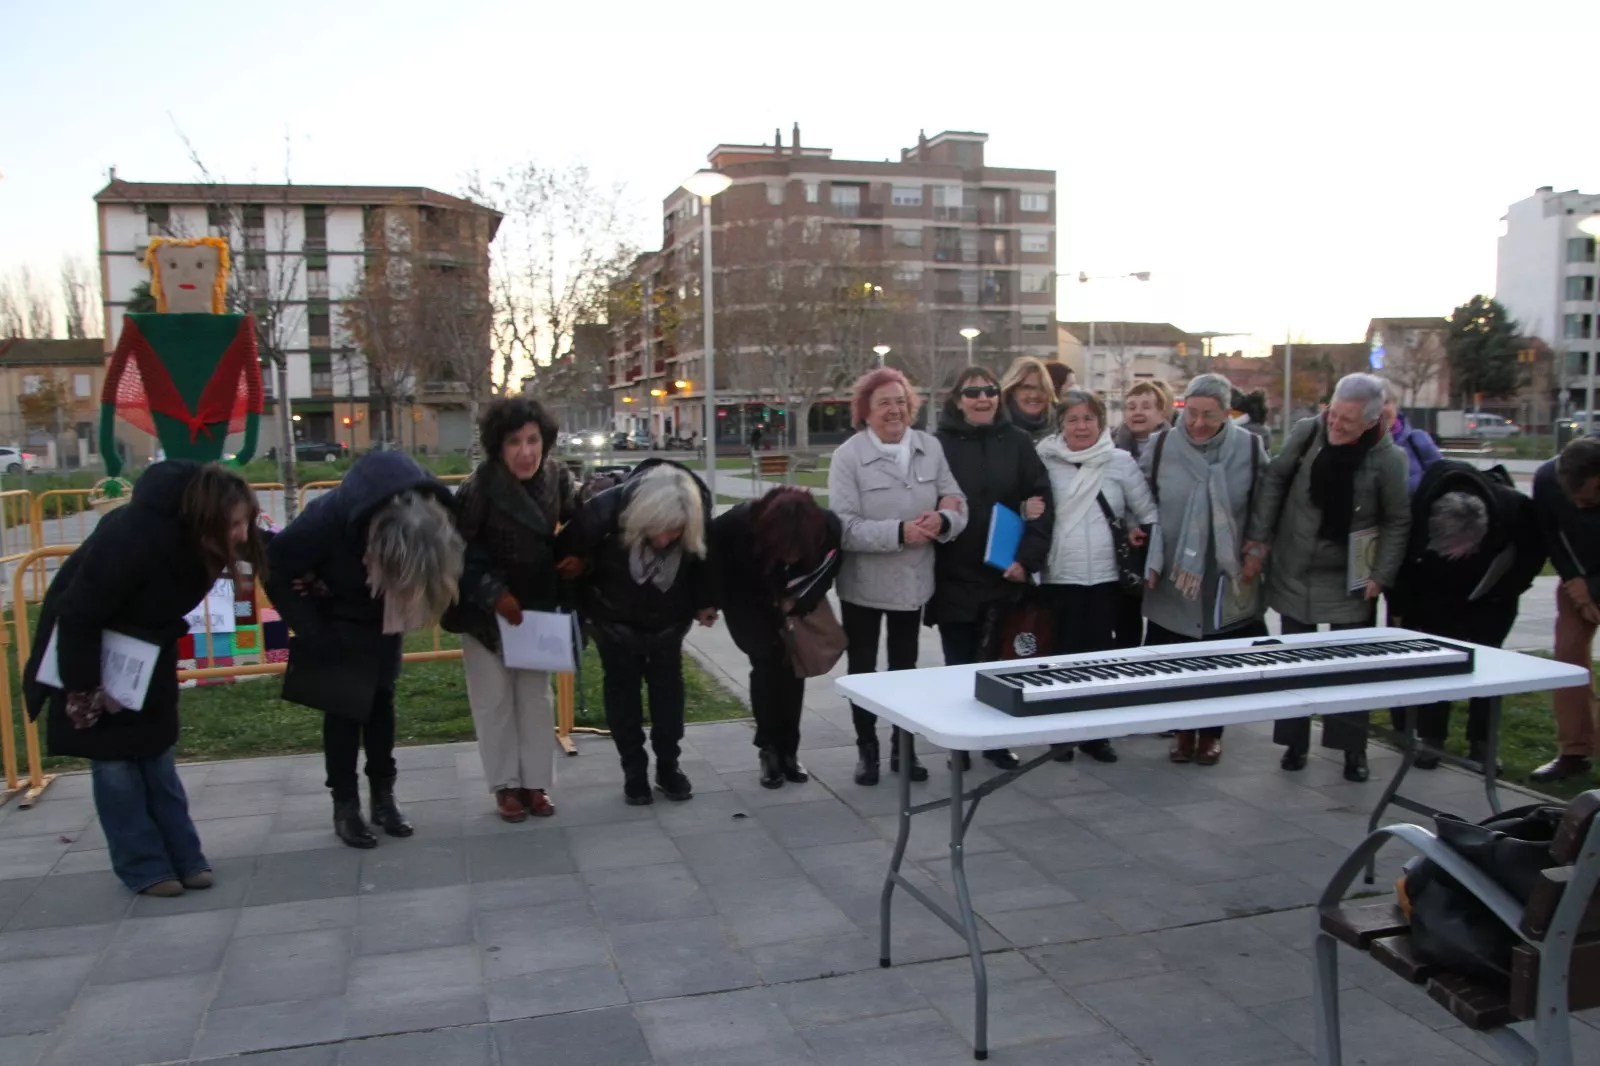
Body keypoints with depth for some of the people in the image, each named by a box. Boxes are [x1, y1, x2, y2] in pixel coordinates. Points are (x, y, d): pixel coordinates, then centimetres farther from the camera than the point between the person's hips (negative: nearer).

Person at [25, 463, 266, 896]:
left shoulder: (201, 537, -20)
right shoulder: (135, 535, -37)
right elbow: (78, 615, -29)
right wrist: (87, 686, -23)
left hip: (147, 650, 6)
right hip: (87, 644, -6)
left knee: (157, 753, 9)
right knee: (114, 759, 0)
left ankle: (183, 857, 14)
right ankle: (143, 866, 8)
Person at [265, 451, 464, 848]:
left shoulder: (434, 515, -30)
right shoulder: (329, 518, -40)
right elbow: (276, 569, -25)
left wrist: (399, 610, -17)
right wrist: (313, 632, -23)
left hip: (382, 616, 3)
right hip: (337, 617, -3)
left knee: (381, 699, 7)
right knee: (344, 706, -3)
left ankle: (384, 796, 18)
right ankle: (345, 805, 9)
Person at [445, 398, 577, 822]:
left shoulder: (556, 475, -10)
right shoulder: (478, 488, -24)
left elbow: (577, 522, 6)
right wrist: (494, 595, -21)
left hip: (537, 601, 4)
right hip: (486, 607, -4)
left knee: (536, 695, 10)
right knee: (494, 697, 3)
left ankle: (536, 782, 20)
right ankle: (506, 785, 16)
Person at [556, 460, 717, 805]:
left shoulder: (699, 515, -30)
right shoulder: (607, 509, -36)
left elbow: (706, 561, -8)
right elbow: (567, 552, -20)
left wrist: (706, 603, -6)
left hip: (668, 620, 2)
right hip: (614, 618, -1)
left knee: (668, 685, 10)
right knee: (622, 687, 7)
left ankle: (668, 765, 23)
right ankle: (634, 770, 19)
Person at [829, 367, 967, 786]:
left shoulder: (931, 447, -2)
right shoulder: (848, 456, -13)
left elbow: (958, 504, -2)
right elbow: (844, 526, -21)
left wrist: (942, 520, -24)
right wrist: (900, 532, -30)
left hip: (913, 580, 3)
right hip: (864, 582, -3)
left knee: (905, 666, 17)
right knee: (863, 669, 11)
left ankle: (903, 748, 31)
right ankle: (867, 750, 26)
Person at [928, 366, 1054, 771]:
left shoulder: (1018, 442, 4)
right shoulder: (939, 444, -1)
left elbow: (1041, 501, 1)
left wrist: (1028, 558, -7)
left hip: (1004, 573, 1)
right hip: (953, 576, -1)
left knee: (998, 660, 9)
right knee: (959, 662, 5)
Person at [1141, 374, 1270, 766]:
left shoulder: (1249, 448, -4)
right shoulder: (1162, 447, -3)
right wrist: (1150, 557, -1)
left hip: (1228, 581, 0)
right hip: (1174, 580, 0)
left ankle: (1211, 732, 26)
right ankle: (1183, 730, 25)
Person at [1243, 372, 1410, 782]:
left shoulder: (1388, 459, -15)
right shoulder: (1307, 432, -11)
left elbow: (1397, 522, -5)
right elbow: (1274, 481, -3)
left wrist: (1381, 576, -10)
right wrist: (1259, 541, -5)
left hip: (1349, 580, -2)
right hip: (1294, 572, 2)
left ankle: (1353, 748, 19)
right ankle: (1295, 741, 23)